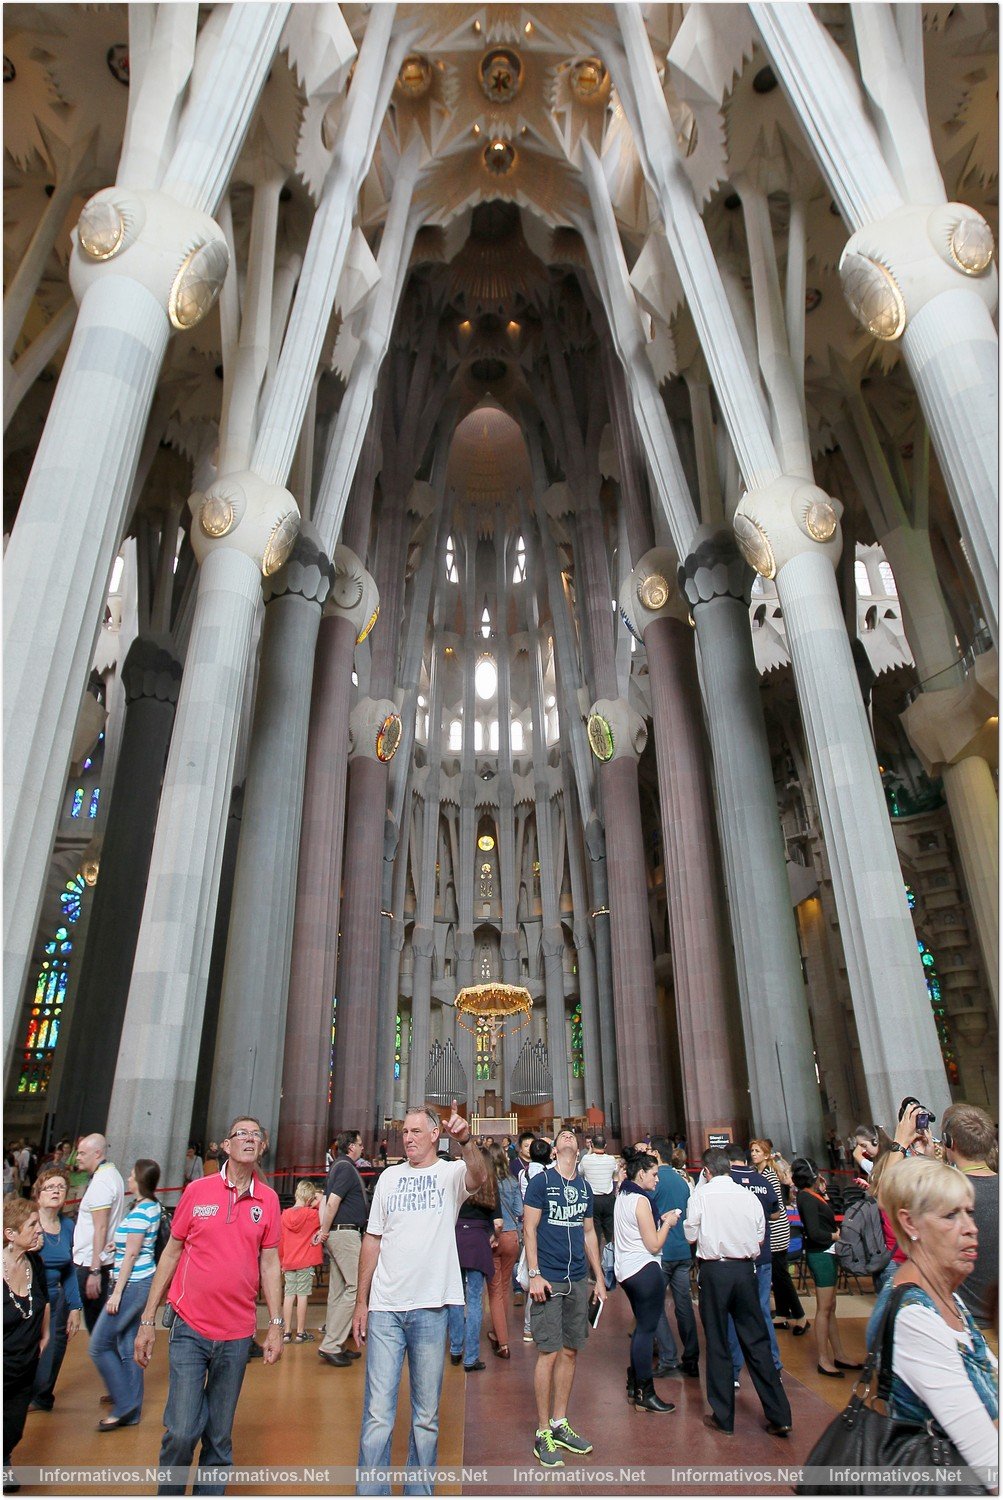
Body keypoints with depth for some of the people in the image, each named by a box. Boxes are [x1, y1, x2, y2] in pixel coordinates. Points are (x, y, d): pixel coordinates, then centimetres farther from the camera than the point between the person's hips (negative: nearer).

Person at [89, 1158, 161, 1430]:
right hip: (141, 1282, 9)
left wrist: (117, 1293, -16)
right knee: (128, 1347, 14)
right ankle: (131, 1411, 20)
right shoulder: (152, 1206, 10)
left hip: (132, 1283, -9)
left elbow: (131, 1254, -19)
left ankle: (125, 1406, 8)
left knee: (99, 1345, 1)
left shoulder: (140, 1211, -18)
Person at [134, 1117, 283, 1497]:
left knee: (220, 1436, 11)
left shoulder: (268, 1200, -1)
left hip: (237, 1335, 2)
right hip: (190, 1328, -1)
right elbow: (171, 1254, 3)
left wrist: (276, 1324, 1)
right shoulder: (197, 1191, -4)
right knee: (181, 1430, -3)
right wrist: (148, 1320, 4)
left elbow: (269, 1263, 3)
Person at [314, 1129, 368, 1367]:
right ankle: (331, 1345, -6)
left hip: (336, 1233, 10)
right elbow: (333, 1202, -19)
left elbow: (325, 1201, 15)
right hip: (346, 1233, -10)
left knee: (338, 1290, 13)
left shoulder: (338, 1166, 16)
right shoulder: (347, 1167, -13)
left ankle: (334, 1345, 19)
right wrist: (325, 1231, -9)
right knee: (356, 1286, -7)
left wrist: (324, 1230, 8)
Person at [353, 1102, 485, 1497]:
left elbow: (478, 1177, -27)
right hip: (384, 1308, 2)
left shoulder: (451, 1173, -4)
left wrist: (466, 1141, -48)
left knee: (427, 1415, 11)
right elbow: (372, 1240, 11)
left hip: (431, 1306, -2)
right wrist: (361, 1301, 7)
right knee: (377, 1414, 3)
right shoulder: (390, 1176, 7)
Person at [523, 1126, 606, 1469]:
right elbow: (529, 1229, -8)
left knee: (570, 1351, 12)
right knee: (549, 1352, -1)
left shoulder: (585, 1187, 10)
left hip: (578, 1280, 6)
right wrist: (534, 1274, -14)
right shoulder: (541, 1180, -8)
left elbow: (589, 1234, 17)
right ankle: (543, 1432, 13)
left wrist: (599, 1278, 15)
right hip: (549, 1280, -5)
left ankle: (560, 1424, 27)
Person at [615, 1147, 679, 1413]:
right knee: (647, 1329, 1)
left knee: (642, 1326, 21)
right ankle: (645, 1393, 9)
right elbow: (654, 1245, -17)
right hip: (644, 1270, -10)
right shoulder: (640, 1200, -19)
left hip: (626, 1269, 10)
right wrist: (667, 1223, -4)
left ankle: (634, 1384, 28)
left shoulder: (622, 1197, 10)